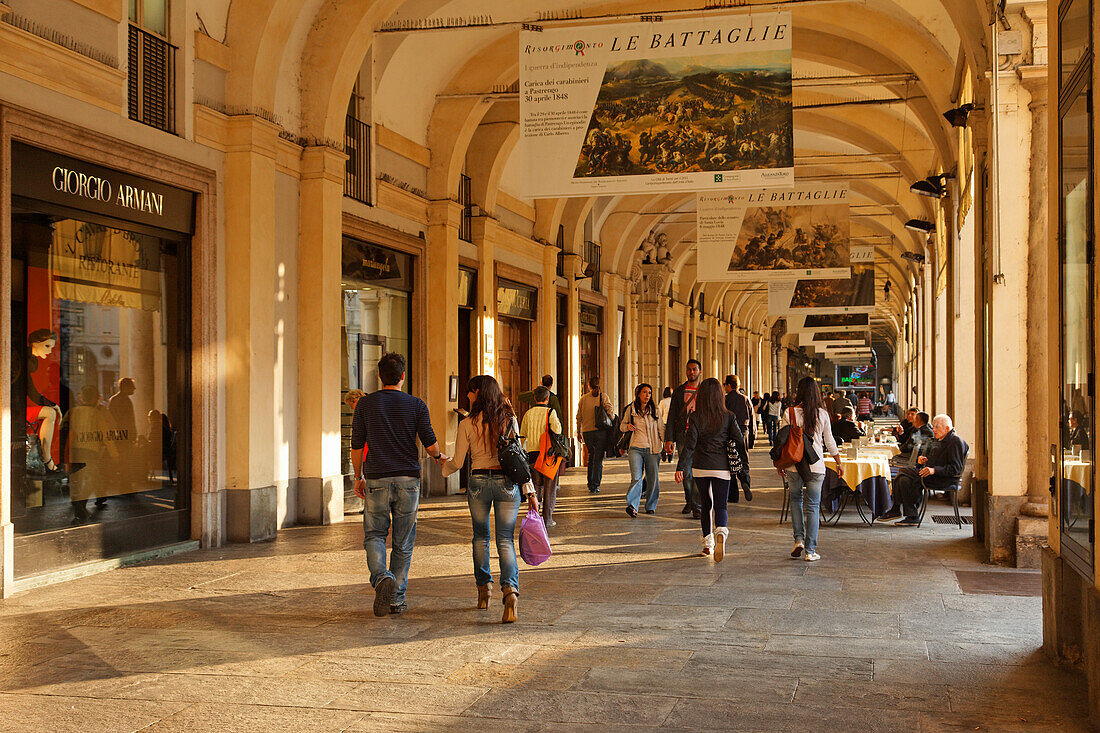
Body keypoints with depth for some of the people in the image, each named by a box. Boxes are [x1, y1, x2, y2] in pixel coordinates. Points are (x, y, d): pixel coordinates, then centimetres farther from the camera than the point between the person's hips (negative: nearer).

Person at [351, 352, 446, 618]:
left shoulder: (365, 404, 0)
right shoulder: (416, 405, -1)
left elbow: (356, 446, 1)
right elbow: (431, 446, -3)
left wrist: (358, 477, 14)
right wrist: (441, 457, 20)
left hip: (376, 479, 0)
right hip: (408, 479, 1)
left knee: (374, 535, 10)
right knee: (403, 542, 9)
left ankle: (381, 577, -17)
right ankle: (397, 598, 11)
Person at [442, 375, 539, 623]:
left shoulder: (468, 424, -4)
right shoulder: (510, 420, 1)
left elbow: (457, 462, 2)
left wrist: (444, 464, 25)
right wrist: (529, 490, 2)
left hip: (478, 482, -1)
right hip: (507, 482, 1)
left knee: (480, 538, 18)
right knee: (505, 540, 0)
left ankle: (484, 588, 25)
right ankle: (510, 590, -20)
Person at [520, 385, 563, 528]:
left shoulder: (528, 413, 7)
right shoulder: (550, 412, -7)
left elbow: (522, 435, 12)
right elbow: (557, 430, -20)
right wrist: (558, 422, 0)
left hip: (532, 452, 4)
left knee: (536, 486, 14)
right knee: (549, 487, 4)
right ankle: (547, 519, 4)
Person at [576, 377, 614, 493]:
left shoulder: (583, 398, 4)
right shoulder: (603, 396, 0)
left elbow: (579, 417, 7)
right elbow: (610, 410, -15)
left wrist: (579, 432, 16)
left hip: (587, 432, 2)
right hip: (601, 431, -2)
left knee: (591, 456, 20)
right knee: (598, 459, 2)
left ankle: (590, 483, 21)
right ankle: (595, 485, -3)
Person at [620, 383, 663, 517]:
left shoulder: (655, 411, 8)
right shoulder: (630, 409, 6)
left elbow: (660, 429, 12)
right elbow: (621, 426, 15)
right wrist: (627, 426, -8)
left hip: (652, 450, 2)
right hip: (636, 449, -2)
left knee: (653, 479, 2)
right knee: (636, 478, -16)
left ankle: (651, 506, 19)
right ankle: (632, 506, -20)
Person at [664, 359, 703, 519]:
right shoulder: (678, 391, 9)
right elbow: (672, 416, 7)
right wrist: (669, 439, -1)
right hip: (683, 434, 1)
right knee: (686, 471, 3)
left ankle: (696, 507, -4)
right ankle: (688, 501, 23)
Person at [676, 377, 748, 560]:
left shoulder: (696, 417, -5)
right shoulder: (729, 417, -3)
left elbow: (689, 444, -10)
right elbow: (739, 441, -2)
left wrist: (680, 467, -8)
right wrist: (746, 463, 10)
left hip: (700, 467, 0)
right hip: (721, 468, 0)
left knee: (706, 505, 17)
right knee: (720, 506, 4)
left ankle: (708, 543, 20)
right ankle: (721, 532, -26)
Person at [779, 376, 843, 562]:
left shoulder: (790, 413, -5)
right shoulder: (822, 414, -2)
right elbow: (830, 443, 3)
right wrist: (839, 463, 16)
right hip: (815, 465, 0)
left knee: (796, 499, 22)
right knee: (813, 506, 5)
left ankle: (799, 539, 9)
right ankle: (810, 551, 5)